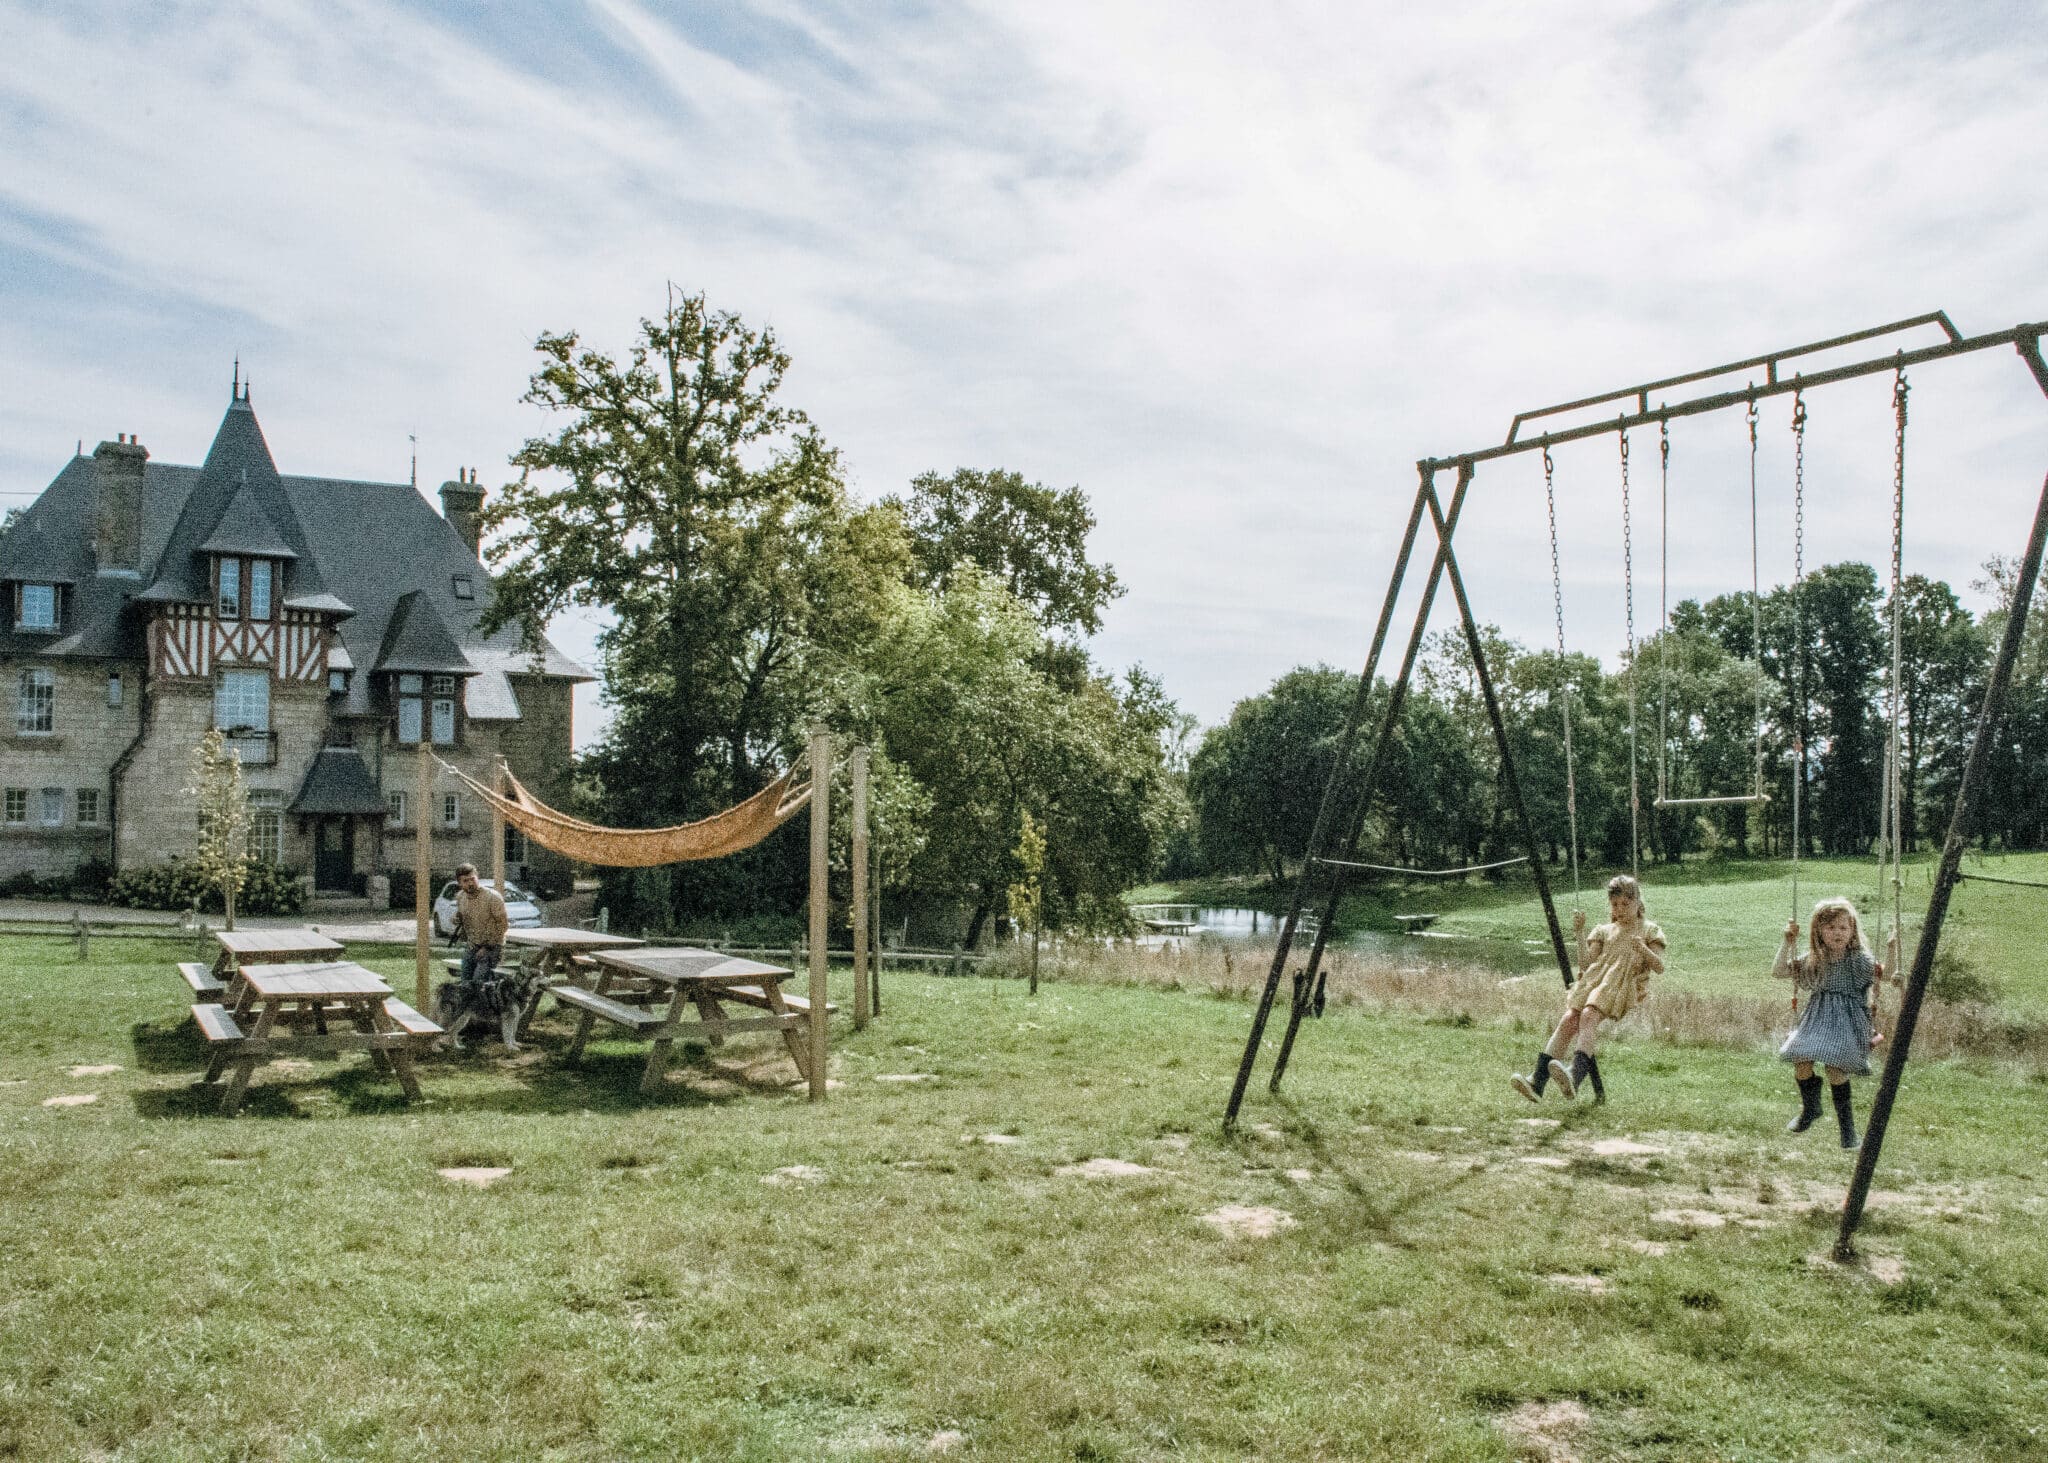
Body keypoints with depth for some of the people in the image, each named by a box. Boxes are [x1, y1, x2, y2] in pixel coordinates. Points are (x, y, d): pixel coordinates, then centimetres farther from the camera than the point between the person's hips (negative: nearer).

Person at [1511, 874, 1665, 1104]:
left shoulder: (1648, 931, 17)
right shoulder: (1604, 931, 26)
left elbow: (1659, 968, 4)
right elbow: (1586, 964, 15)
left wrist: (1643, 949, -15)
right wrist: (1579, 933, 6)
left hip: (1623, 987, -4)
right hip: (1594, 980, 4)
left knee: (1588, 1015, -33)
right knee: (1569, 1019, -22)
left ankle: (1576, 1078, -52)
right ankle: (1537, 1081, -34)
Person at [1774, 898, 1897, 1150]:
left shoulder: (1859, 959, -2)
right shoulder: (1812, 960, 8)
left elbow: (1886, 974, -13)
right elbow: (1778, 971, 8)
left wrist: (1891, 948, -27)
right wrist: (1788, 942, 0)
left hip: (1849, 1019, -4)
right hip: (1817, 1017, 4)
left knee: (1834, 1065, -25)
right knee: (1800, 1059, -18)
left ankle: (1847, 1127, -5)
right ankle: (1810, 1108, 13)